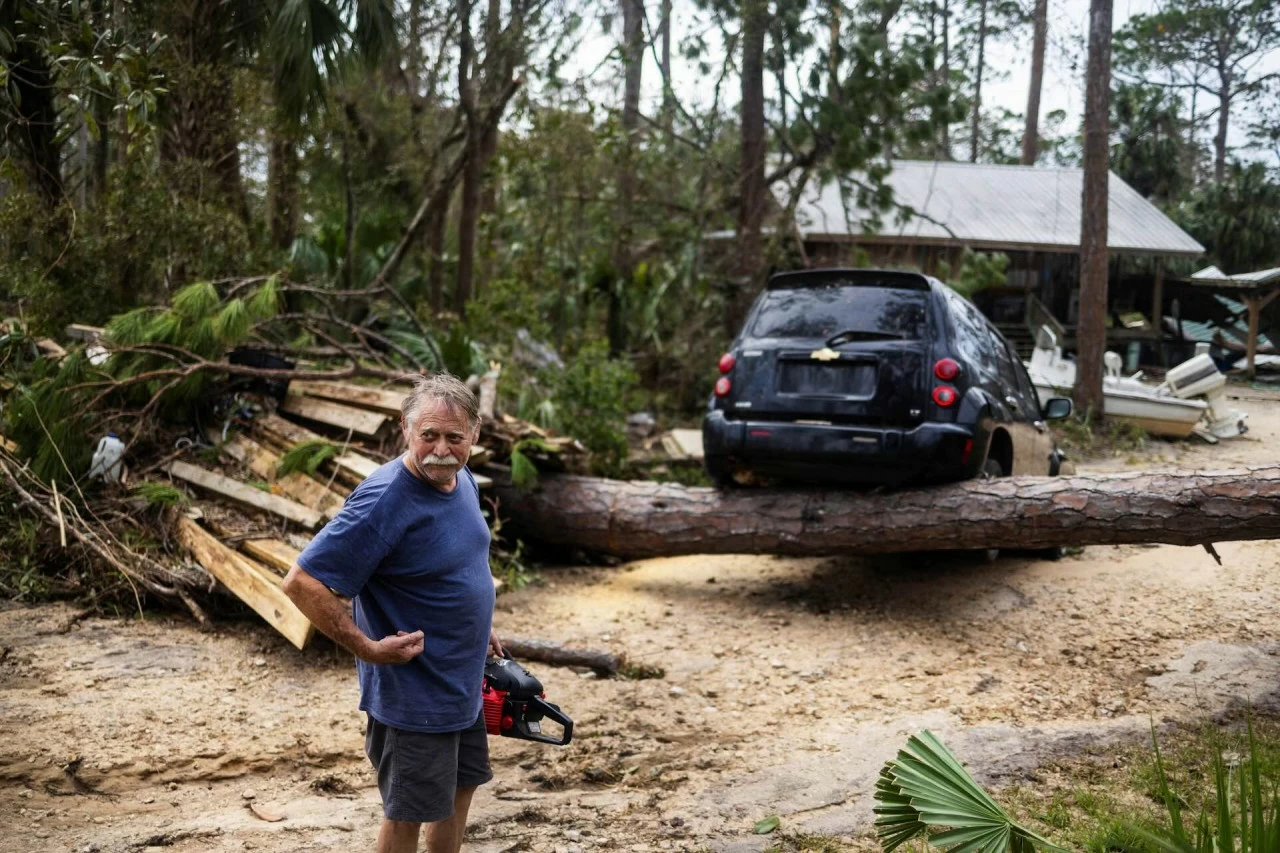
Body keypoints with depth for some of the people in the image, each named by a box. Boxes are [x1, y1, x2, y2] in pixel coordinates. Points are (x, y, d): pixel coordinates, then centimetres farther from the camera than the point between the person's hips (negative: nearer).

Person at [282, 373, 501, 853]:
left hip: (463, 683, 8)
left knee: (461, 787, 22)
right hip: (412, 694, -8)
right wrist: (368, 648, -23)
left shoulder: (460, 479, 0)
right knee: (408, 813, 6)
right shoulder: (384, 502, -27)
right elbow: (302, 583, -26)